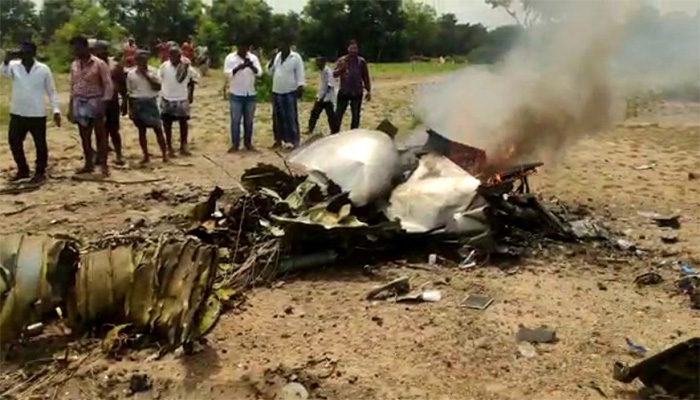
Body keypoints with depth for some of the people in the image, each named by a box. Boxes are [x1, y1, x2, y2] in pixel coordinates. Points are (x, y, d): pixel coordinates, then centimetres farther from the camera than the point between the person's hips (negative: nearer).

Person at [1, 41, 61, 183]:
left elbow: (51, 91, 0)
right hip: (17, 114, 3)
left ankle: (40, 172, 20)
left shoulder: (44, 69, -4)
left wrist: (56, 110, -6)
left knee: (40, 145, 5)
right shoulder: (14, 66, 0)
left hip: (37, 115, -3)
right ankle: (23, 170, 28)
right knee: (14, 143, 11)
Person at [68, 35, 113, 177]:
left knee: (100, 135, -2)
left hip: (94, 101, -5)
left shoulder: (99, 64, -7)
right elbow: (72, 86, 14)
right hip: (79, 103, 5)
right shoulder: (74, 65, 9)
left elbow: (108, 85, -8)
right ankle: (88, 164, 17)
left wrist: (104, 103, -16)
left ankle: (103, 165, 2)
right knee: (84, 136, 9)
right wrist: (70, 107, 12)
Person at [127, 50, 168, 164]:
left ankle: (164, 154, 6)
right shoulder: (131, 74, 2)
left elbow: (158, 87, -10)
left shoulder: (153, 71, -1)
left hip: (150, 102, -1)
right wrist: (130, 109, 4)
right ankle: (146, 155, 15)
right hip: (137, 103, 2)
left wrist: (147, 75, -15)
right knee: (141, 130, 6)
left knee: (157, 129, 0)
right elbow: (129, 93, 6)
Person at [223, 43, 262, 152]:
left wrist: (251, 66, -29)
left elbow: (259, 72, -9)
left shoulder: (253, 58, 3)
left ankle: (248, 142, 21)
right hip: (236, 94, -2)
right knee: (235, 120, 1)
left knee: (249, 120, 10)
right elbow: (227, 73, -14)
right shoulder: (230, 58, -3)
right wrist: (239, 67, -30)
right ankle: (235, 144, 8)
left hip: (250, 94, 2)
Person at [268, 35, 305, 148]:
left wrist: (300, 88, -16)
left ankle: (295, 141, 0)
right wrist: (272, 60, -3)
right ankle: (278, 139, 19)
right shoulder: (277, 56, 11)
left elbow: (300, 74, -7)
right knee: (278, 117, 10)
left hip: (290, 92, -6)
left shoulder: (296, 57, -6)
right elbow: (270, 71, 12)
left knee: (291, 117, -4)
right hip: (276, 92, 6)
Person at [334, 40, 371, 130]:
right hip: (344, 92, 0)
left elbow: (366, 77, 5)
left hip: (357, 93, 1)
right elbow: (334, 74, -7)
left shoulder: (362, 61, 1)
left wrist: (369, 91, 3)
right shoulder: (342, 60, 0)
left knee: (356, 115, 7)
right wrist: (341, 68, -26)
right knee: (338, 114, -1)